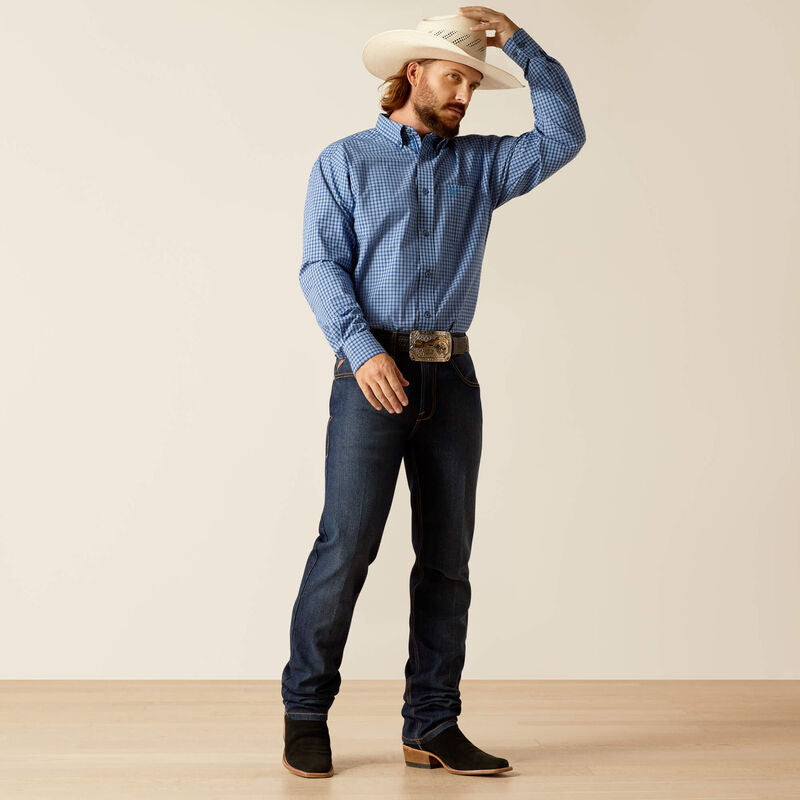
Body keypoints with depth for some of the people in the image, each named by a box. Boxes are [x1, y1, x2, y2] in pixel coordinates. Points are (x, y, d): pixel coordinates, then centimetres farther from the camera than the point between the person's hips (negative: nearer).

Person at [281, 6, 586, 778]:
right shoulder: (344, 162, 6)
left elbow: (562, 137, 5)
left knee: (447, 555, 4)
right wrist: (363, 349, -18)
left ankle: (432, 727, 12)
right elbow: (322, 266, -3)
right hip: (373, 372, -4)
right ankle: (305, 713, 6)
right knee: (347, 543, -9)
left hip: (451, 375, 4)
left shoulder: (478, 164, 16)